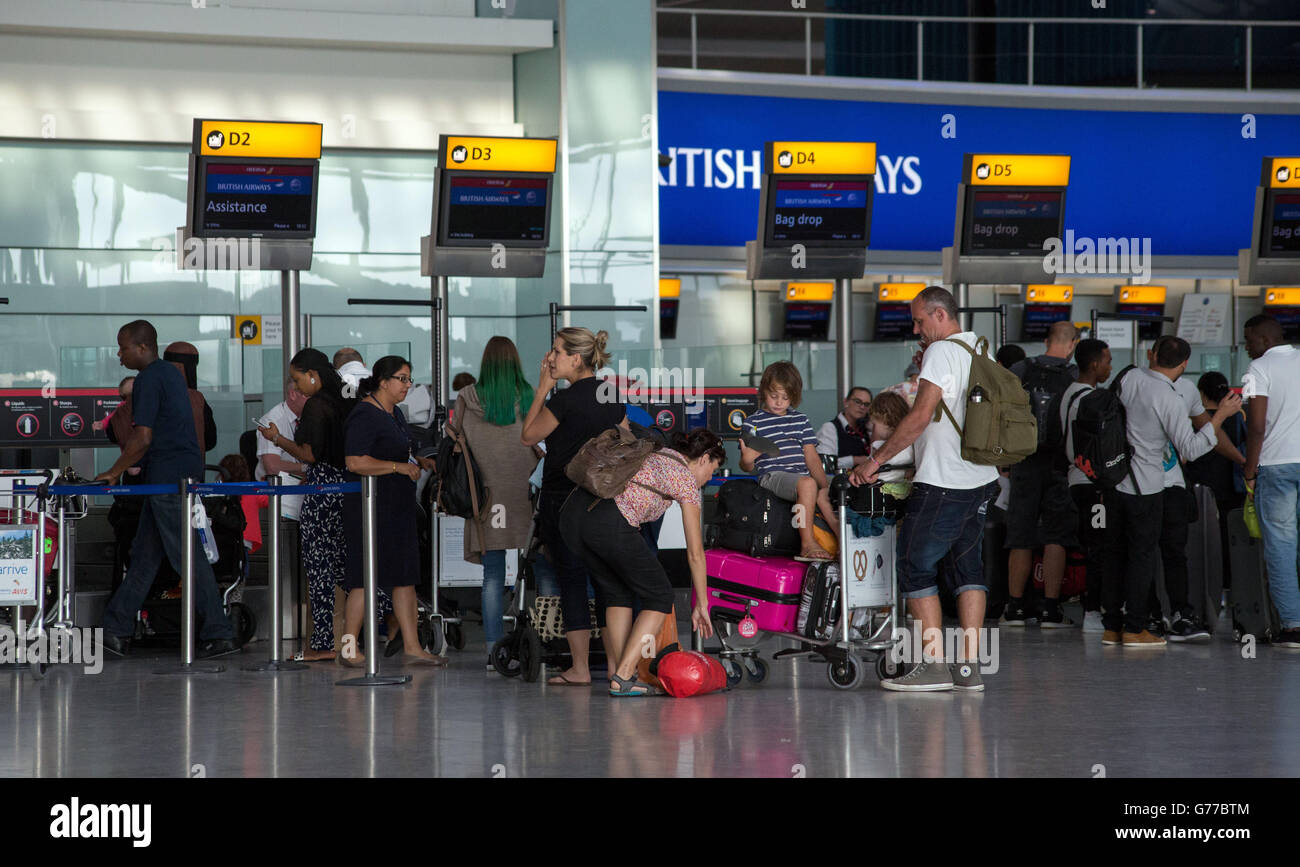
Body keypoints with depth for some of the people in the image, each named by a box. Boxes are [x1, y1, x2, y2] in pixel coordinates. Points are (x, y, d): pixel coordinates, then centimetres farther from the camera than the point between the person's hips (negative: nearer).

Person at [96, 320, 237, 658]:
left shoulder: (149, 380, -14)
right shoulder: (171, 373, 17)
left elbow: (143, 438, -18)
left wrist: (115, 472, -8)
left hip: (168, 478, -10)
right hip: (186, 471, 10)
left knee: (187, 556, -7)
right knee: (144, 555, 12)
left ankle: (219, 634, -6)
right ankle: (117, 630, 16)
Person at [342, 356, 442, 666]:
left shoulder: (394, 413, 17)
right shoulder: (364, 416, -14)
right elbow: (355, 462, -23)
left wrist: (419, 461, 12)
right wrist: (400, 467, -21)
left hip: (399, 507, 10)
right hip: (370, 508, -10)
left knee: (405, 576, 7)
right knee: (365, 580, -6)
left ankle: (412, 647, 8)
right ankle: (349, 649, 1)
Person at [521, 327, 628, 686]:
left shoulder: (565, 400, -15)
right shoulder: (614, 398, 6)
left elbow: (528, 436, -3)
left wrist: (542, 390, 0)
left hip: (563, 499, -6)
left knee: (571, 580, -2)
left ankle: (580, 669, -2)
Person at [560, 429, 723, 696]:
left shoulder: (653, 454, 32)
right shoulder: (686, 477, 12)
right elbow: (695, 553, 13)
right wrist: (702, 605, 20)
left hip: (572, 513, 7)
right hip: (609, 522, -7)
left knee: (618, 591, 24)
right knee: (660, 596, 9)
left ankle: (616, 671, 14)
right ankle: (623, 677, -1)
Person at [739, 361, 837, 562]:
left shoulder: (800, 420, 20)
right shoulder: (754, 422, 6)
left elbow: (811, 457, 15)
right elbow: (747, 467, 4)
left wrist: (825, 484, -1)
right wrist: (746, 459, -21)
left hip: (801, 475, 6)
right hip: (771, 475, -6)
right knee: (807, 484, -34)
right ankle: (807, 545, -35)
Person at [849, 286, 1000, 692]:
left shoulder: (942, 352, -13)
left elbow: (920, 417, -18)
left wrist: (876, 460, -14)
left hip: (942, 483, -9)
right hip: (981, 479, 9)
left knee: (916, 567, -2)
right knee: (967, 567, 10)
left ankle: (934, 664, -5)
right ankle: (969, 666, 7)